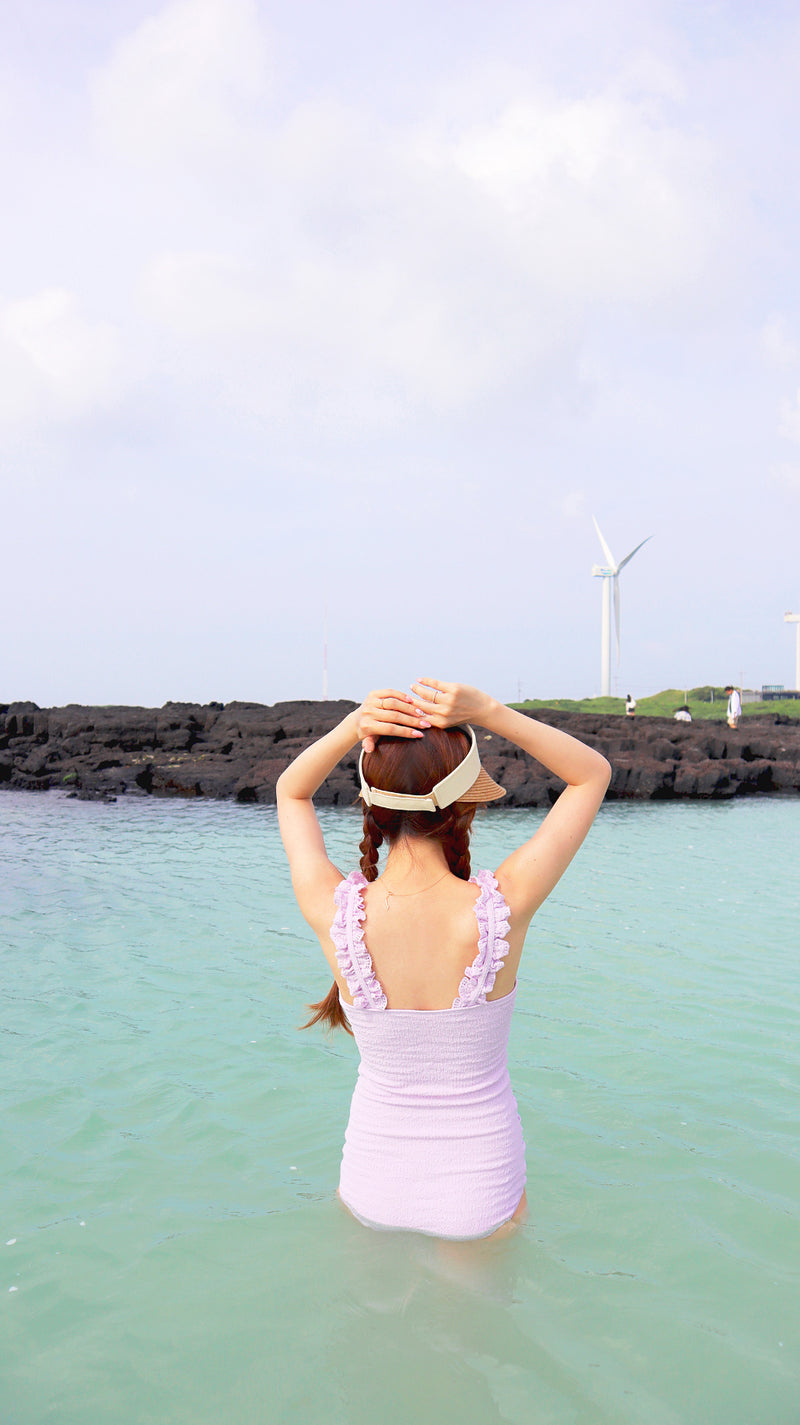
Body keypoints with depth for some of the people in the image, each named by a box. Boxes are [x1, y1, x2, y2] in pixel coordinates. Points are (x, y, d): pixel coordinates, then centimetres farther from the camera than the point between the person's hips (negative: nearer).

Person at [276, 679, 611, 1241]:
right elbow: (594, 773, -9)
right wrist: (489, 713, -20)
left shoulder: (334, 913, -22)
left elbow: (292, 792, 1)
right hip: (481, 1196, -1)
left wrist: (351, 727, -17)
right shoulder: (502, 909, -25)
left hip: (373, 1188, 2)